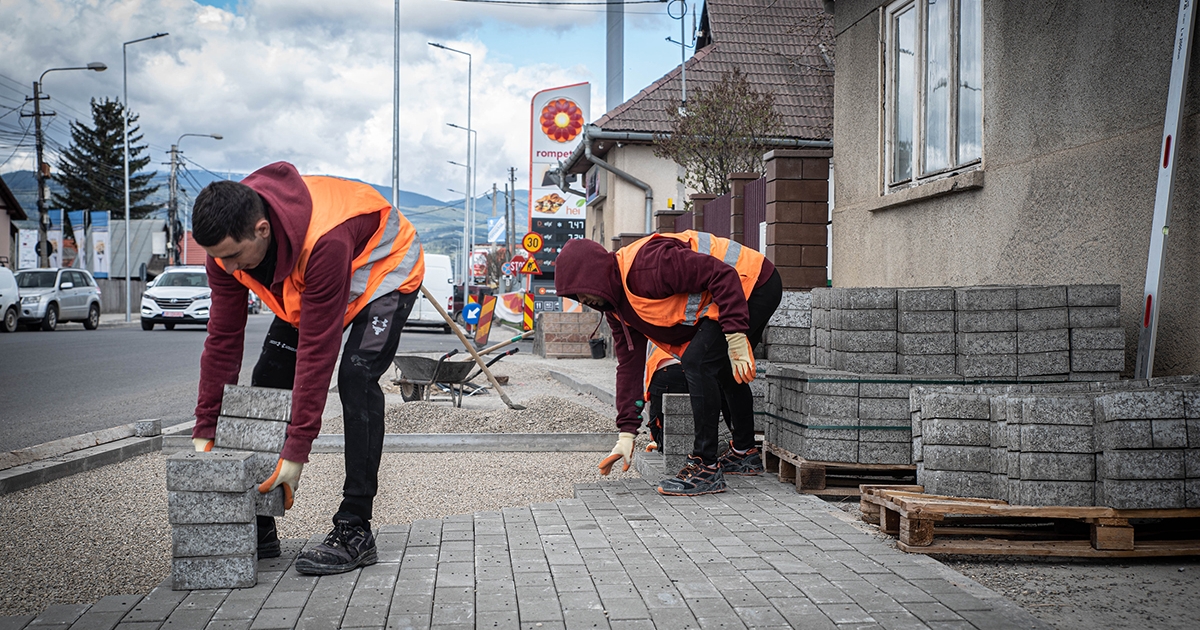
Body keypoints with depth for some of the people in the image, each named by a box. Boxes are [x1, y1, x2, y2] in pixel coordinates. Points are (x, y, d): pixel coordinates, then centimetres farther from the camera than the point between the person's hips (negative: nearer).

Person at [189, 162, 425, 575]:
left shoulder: (325, 241, -44)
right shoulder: (226, 242, -24)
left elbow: (316, 351, -39)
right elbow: (223, 340, -15)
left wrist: (296, 452, -35)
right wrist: (205, 433, -14)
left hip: (383, 267, -6)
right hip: (303, 285, 7)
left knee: (356, 379, -26)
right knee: (267, 383, -3)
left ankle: (354, 532, -19)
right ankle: (258, 529, 6)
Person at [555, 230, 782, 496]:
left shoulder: (645, 265, -28)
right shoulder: (615, 305, 4)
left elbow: (722, 275, -30)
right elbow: (629, 364, 8)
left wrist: (736, 338, -31)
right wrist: (626, 432, 6)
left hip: (754, 284, -11)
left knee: (698, 362, -19)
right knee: (721, 367, 25)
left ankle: (706, 468, -14)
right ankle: (744, 454, 42)